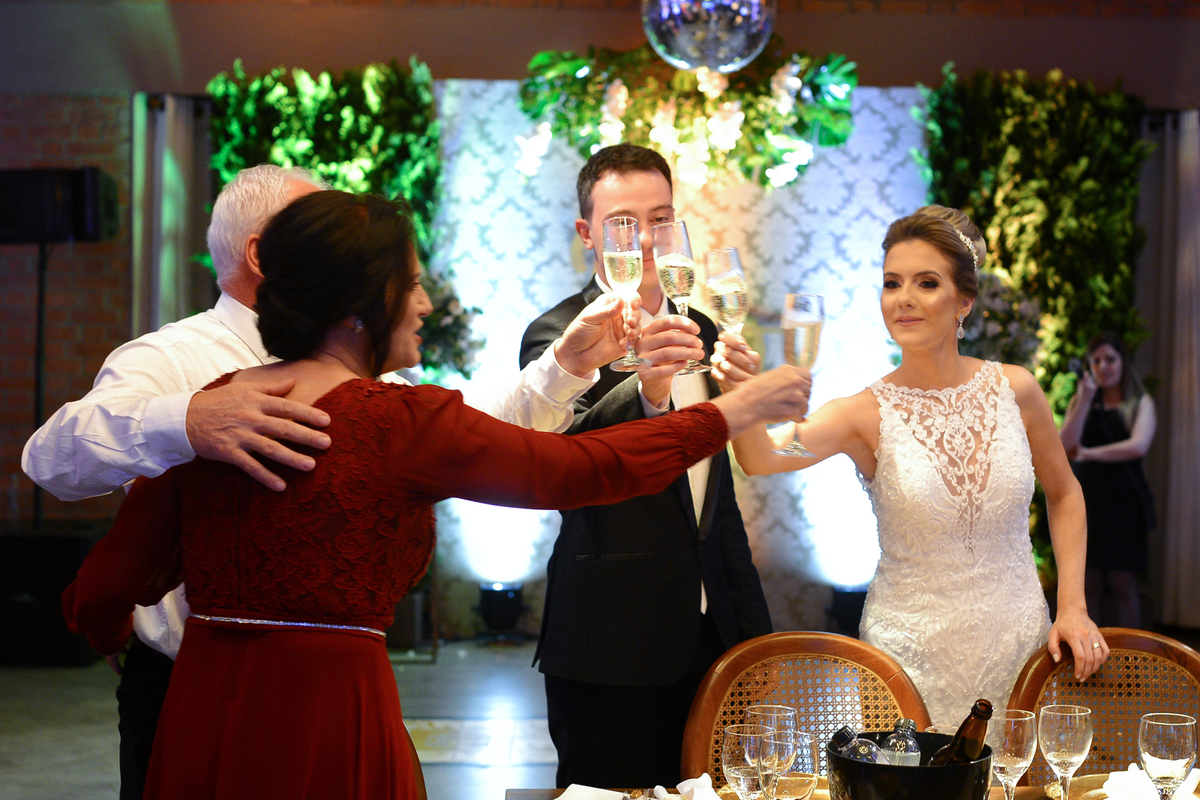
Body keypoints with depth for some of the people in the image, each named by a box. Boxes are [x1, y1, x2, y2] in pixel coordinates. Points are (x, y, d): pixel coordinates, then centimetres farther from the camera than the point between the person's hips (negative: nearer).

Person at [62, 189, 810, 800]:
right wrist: (733, 412, 8)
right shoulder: (402, 422, -12)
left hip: (200, 723, 5)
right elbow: (583, 469, -4)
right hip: (328, 733, -5)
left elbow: (101, 597, 5)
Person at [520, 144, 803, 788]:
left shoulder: (697, 330, 14)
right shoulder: (557, 334, -8)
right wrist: (645, 390, -48)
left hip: (708, 633, 6)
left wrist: (754, 627, 20)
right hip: (610, 647, -6)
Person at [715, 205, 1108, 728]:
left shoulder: (1014, 390, -3)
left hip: (1019, 644, 2)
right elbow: (763, 458, -28)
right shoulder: (867, 413, -10)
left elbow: (1063, 493, 12)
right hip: (912, 655, -2)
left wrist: (1072, 607, 3)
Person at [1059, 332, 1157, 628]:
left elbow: (1138, 445, -14)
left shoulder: (1140, 402, 4)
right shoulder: (1080, 402, 10)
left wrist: (1089, 453, -10)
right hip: (1084, 501, 2)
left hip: (1123, 503, -2)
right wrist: (1085, 401, -11)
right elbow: (1065, 445, -5)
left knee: (1123, 586, 1)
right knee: (1089, 586, 4)